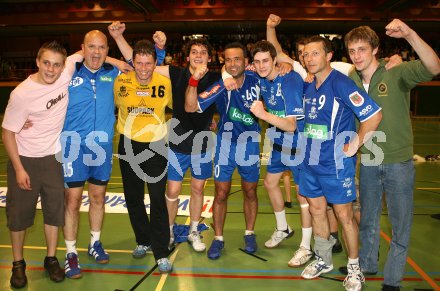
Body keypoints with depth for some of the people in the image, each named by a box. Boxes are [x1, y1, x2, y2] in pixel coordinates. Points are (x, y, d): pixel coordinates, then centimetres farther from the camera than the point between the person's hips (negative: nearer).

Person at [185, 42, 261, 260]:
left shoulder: (256, 82, -10)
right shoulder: (220, 86, -17)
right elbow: (190, 107, -27)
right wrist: (194, 80, -38)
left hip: (250, 145, 2)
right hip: (225, 145, -2)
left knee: (250, 193, 14)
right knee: (221, 195, 4)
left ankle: (249, 234, 33)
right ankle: (218, 238, 21)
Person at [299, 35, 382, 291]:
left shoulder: (340, 83, -16)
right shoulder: (309, 86, 7)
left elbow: (374, 115, -20)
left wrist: (354, 145, -15)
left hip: (336, 163, -7)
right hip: (311, 161, 7)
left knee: (344, 214, 4)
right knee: (317, 209, 15)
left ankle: (354, 268, 22)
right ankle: (323, 260, 32)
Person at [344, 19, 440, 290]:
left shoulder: (398, 74, -14)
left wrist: (410, 34, -44)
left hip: (398, 162, -4)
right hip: (368, 162, 4)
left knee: (401, 224, 7)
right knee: (368, 218, 19)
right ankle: (367, 263, 39)